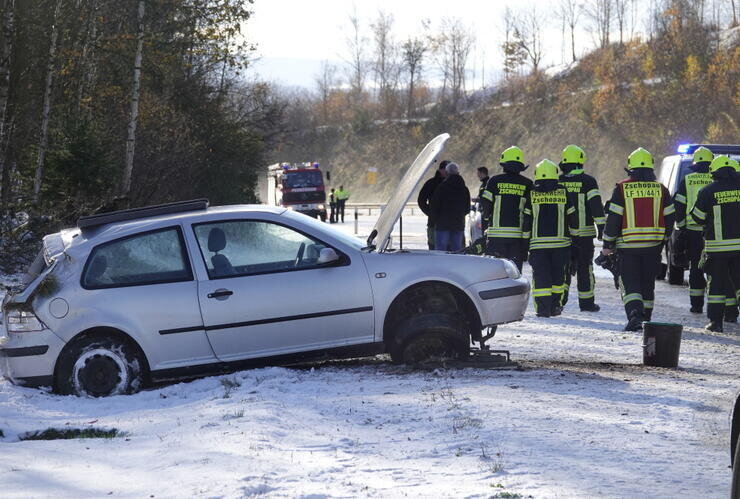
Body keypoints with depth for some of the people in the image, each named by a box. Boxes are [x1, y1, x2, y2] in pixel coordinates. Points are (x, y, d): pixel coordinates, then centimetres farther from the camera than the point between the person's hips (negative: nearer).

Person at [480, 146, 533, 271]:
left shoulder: (495, 181, -1)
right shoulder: (527, 184, 3)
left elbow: (485, 207, -1)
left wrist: (485, 227, 14)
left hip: (497, 233, -1)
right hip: (519, 234, 1)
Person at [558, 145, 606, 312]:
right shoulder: (588, 181, -6)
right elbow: (596, 205, -9)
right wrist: (601, 228, -5)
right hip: (584, 233, -2)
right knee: (584, 266, 5)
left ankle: (560, 296, -3)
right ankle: (586, 302, 9)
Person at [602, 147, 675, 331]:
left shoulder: (622, 189, -6)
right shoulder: (660, 189, 3)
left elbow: (613, 218, -7)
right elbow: (669, 218, 7)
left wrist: (608, 244, 0)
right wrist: (663, 240, 22)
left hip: (628, 244, -3)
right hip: (653, 245, 3)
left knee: (629, 282, 0)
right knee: (648, 282, 17)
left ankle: (635, 314, -22)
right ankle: (646, 316, 28)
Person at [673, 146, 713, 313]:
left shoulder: (687, 180, 3)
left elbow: (679, 206, 3)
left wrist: (681, 228, 10)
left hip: (692, 230, 1)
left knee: (696, 268, 7)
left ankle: (696, 304, 6)